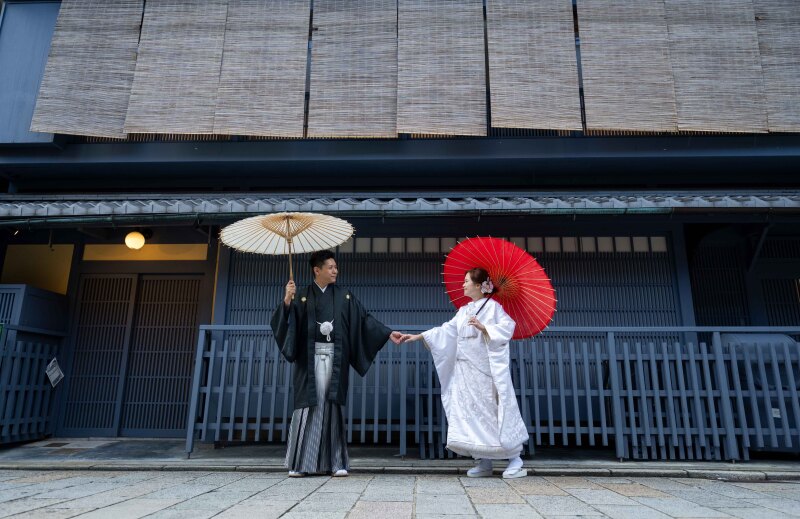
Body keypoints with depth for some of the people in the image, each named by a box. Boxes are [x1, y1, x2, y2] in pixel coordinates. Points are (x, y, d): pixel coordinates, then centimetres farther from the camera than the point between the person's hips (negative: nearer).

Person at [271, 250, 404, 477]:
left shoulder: (345, 296, 10)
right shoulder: (303, 296, 4)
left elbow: (364, 319, 6)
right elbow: (287, 322, -4)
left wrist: (388, 333, -2)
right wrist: (287, 301, -20)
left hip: (334, 358, 1)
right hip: (310, 358, -1)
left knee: (331, 405, 0)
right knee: (308, 405, -3)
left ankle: (335, 461, 5)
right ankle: (299, 462, 5)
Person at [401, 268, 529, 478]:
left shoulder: (492, 306, -4)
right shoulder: (464, 310, 16)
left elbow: (507, 327, -14)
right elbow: (446, 330, 14)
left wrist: (484, 328, -22)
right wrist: (418, 336, 10)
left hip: (487, 370, -7)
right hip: (465, 371, 7)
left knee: (495, 413, -4)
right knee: (470, 414, 5)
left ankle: (515, 460, 10)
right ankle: (484, 462, 15)